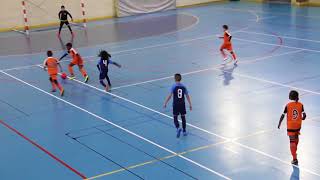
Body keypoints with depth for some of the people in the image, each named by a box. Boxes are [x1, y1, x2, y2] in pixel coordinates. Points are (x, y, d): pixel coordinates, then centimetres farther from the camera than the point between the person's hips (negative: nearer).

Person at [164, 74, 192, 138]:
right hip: (182, 104, 3)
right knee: (183, 117, 14)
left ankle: (178, 128, -19)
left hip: (176, 104, -3)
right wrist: (190, 105, 10)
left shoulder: (174, 86, -10)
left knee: (175, 117, 5)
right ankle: (184, 131, 18)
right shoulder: (183, 87, 1)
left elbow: (170, 96, -15)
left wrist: (165, 103, -9)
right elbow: (187, 96, 3)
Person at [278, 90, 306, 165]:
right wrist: (302, 118, 13)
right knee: (296, 138, 27)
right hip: (298, 125, 3)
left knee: (292, 141, -2)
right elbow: (304, 115, -11)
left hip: (290, 126, -3)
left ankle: (295, 159, -8)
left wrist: (279, 124, 3)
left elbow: (283, 115, -9)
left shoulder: (288, 105, -11)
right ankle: (295, 150, 50)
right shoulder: (300, 105, -7)